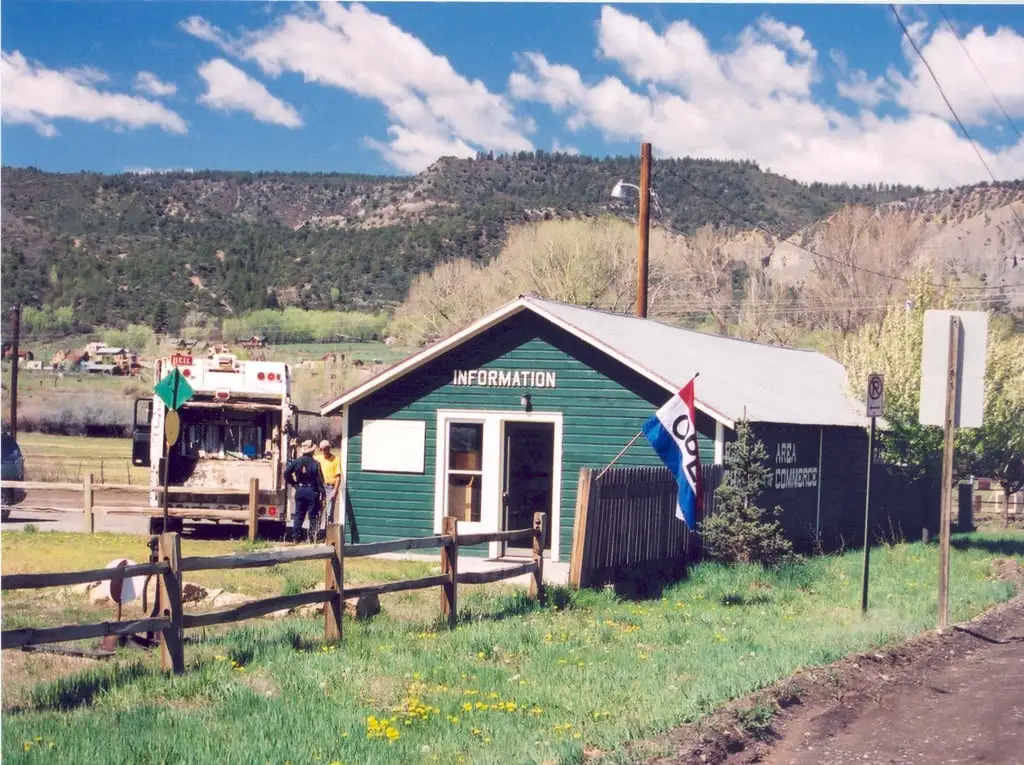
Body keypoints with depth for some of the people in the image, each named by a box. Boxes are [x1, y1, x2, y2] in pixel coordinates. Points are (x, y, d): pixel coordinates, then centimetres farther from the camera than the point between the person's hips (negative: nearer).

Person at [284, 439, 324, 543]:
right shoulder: (315, 464, -12)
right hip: (312, 491, -4)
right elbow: (319, 480, -12)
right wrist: (322, 493, -8)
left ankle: (295, 537, 10)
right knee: (313, 515, 3)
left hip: (300, 491, 4)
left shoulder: (297, 462, -1)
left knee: (298, 515, 10)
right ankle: (313, 537, 0)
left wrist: (293, 484, 10)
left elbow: (286, 473, 0)